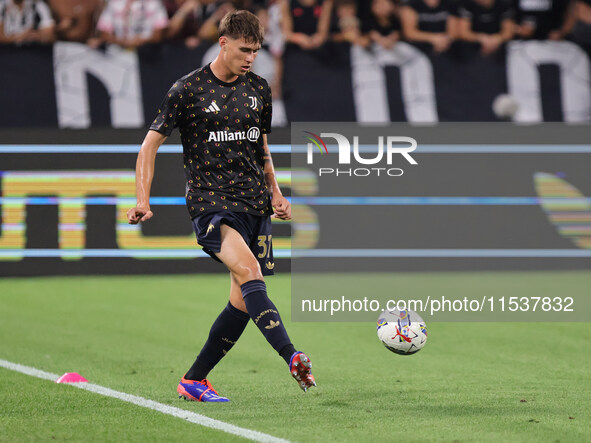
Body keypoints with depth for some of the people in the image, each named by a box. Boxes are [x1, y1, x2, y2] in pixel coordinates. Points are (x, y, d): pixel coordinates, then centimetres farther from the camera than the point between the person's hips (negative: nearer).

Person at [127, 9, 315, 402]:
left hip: (255, 205, 6)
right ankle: (293, 360, -41)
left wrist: (275, 193, 14)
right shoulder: (189, 89, -3)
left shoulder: (259, 89, 13)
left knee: (244, 300, 1)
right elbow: (151, 144, 1)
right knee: (248, 271, -28)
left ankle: (194, 381, 15)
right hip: (210, 200, -6)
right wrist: (143, 200, -8)